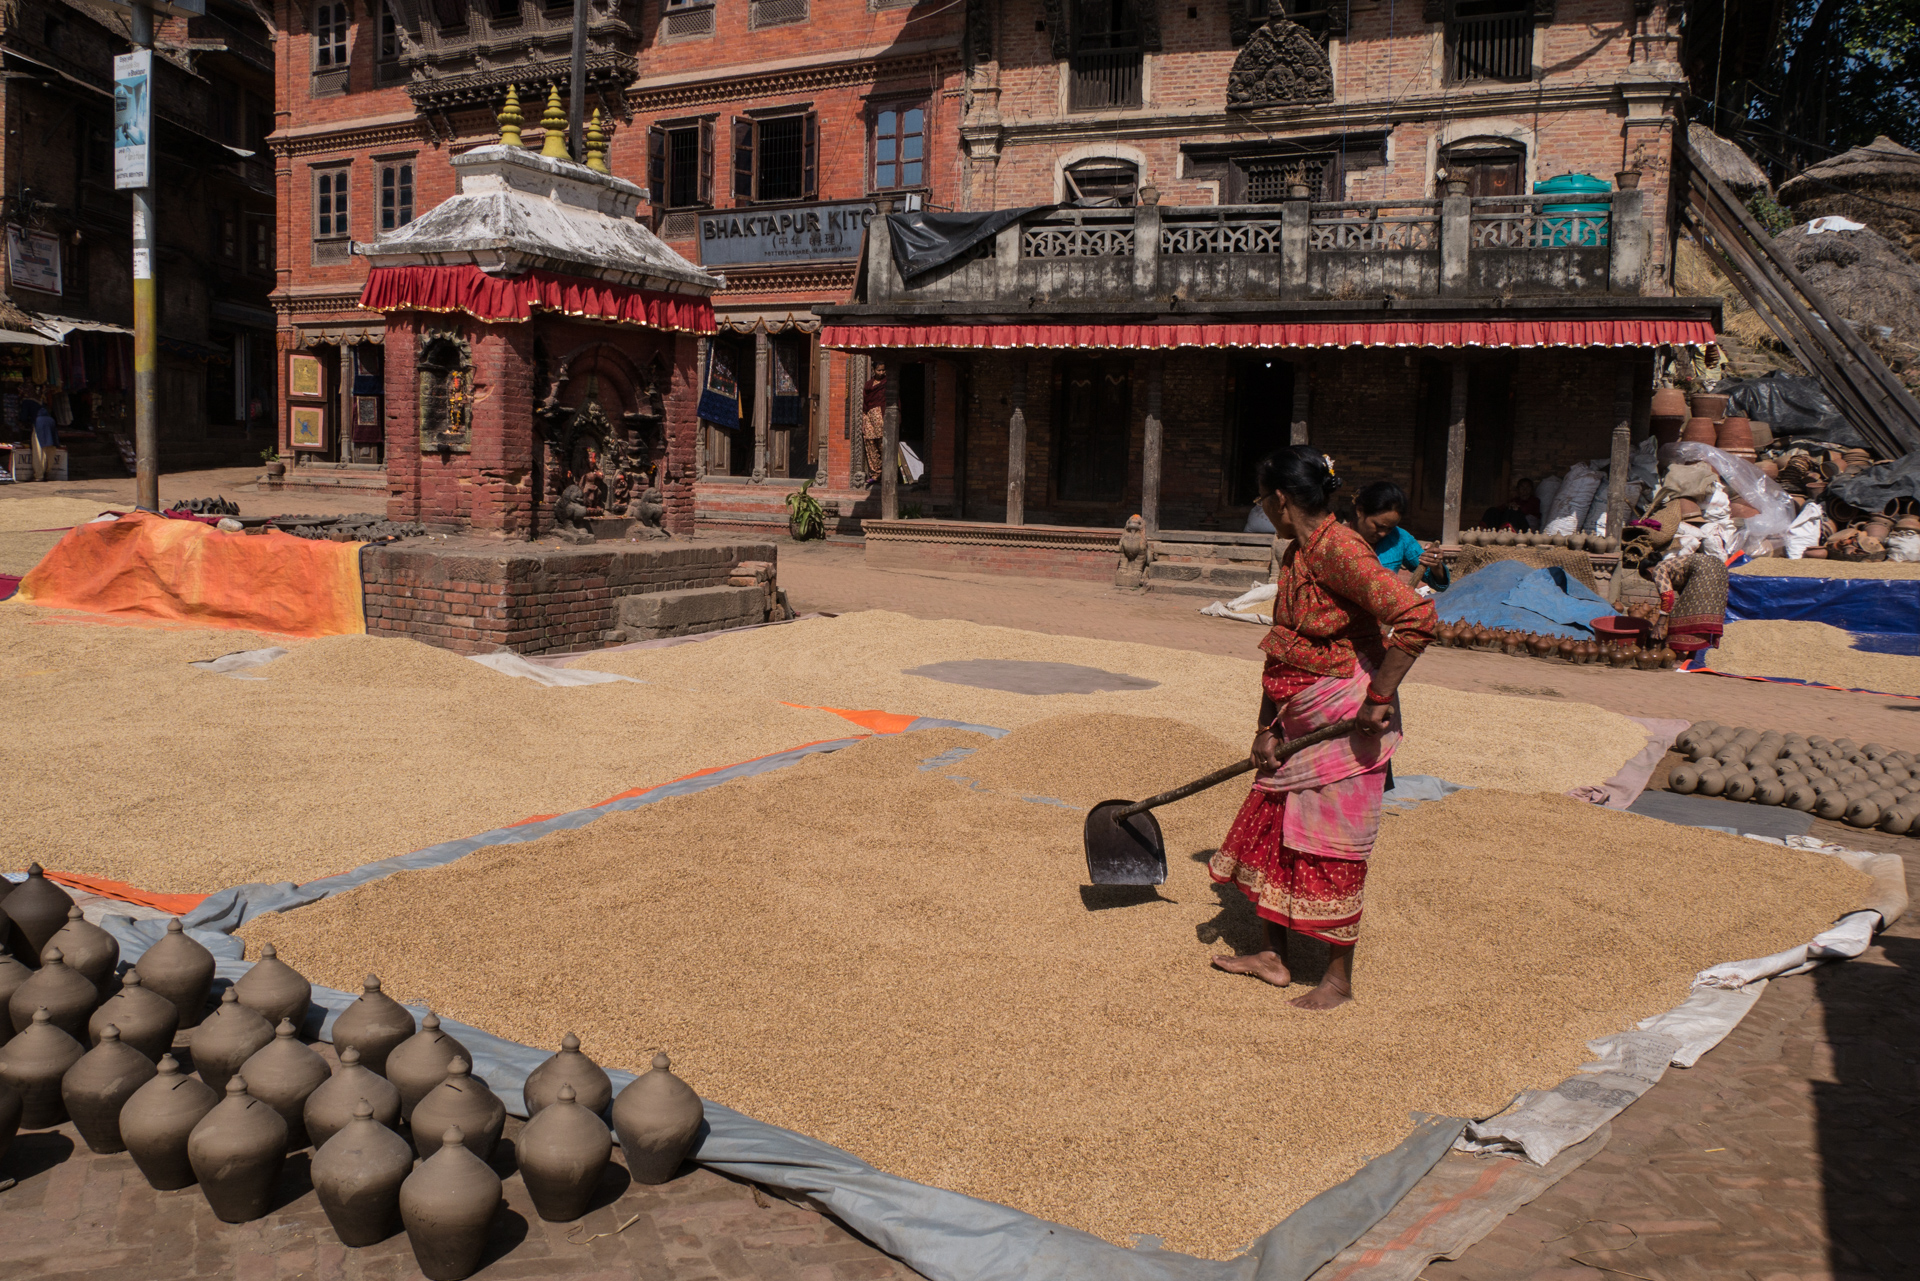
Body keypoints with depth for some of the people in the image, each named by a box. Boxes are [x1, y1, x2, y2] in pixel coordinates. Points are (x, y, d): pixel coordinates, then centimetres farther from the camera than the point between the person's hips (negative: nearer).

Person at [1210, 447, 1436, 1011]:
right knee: (1271, 828, 15)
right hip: (1300, 721, 10)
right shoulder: (1294, 556, 9)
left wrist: (1378, 698, -24)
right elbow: (1278, 650, 11)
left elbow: (1416, 616, -30)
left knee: (1332, 848, 1)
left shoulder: (1338, 550, -21)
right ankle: (1274, 956, 29)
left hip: (1346, 725, -9)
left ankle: (1339, 979, 17)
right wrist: (1266, 729, 6)